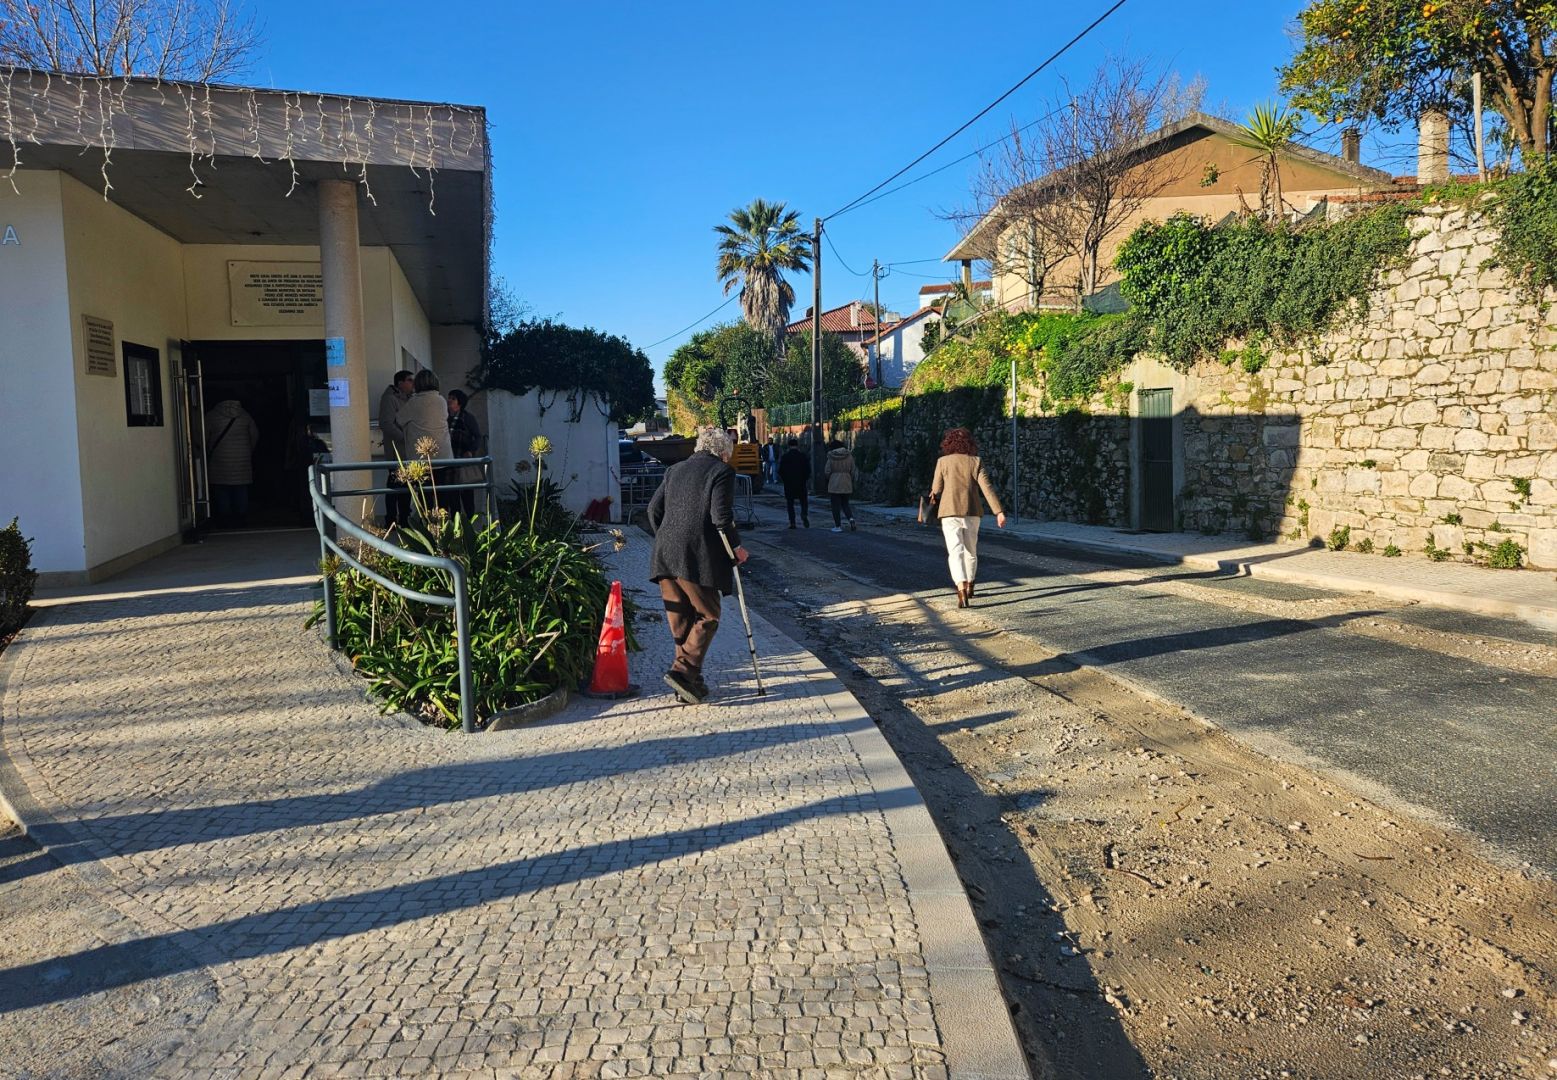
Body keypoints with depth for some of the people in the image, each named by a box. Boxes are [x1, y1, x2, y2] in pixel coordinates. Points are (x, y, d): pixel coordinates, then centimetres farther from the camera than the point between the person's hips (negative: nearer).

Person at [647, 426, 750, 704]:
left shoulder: (675, 470, 17)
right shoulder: (722, 471, -2)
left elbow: (654, 508, 14)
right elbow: (721, 516, -12)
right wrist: (735, 547, -1)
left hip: (665, 556, 7)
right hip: (697, 557, -7)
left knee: (680, 619, 13)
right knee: (707, 617, 5)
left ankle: (689, 681, 18)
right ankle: (684, 671, -10)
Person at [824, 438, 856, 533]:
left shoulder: (831, 458, -6)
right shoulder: (849, 456, 2)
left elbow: (827, 473, -5)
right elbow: (852, 472, 4)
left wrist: (826, 486, 9)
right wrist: (853, 486, 12)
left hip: (834, 484, -3)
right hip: (846, 484, 3)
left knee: (836, 505, 3)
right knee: (845, 504, 16)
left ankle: (838, 526, 3)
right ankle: (851, 519, -7)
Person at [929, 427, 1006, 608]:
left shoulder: (943, 462, 0)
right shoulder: (975, 462, 2)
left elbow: (936, 490, 3)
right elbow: (987, 488, -7)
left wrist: (933, 496, 27)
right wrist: (999, 512, -9)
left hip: (950, 513, -2)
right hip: (972, 513, 2)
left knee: (956, 552, -10)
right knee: (970, 550, 22)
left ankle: (962, 591, -29)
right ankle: (969, 587, 35)